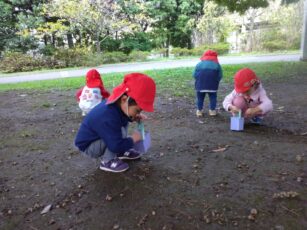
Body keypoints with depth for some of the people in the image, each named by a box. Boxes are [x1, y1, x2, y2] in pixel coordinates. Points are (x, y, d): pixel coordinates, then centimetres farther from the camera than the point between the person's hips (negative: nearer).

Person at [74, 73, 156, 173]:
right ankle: (107, 162, -9)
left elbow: (121, 117, 13)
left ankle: (121, 152, 9)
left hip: (99, 137, 9)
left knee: (124, 122, 3)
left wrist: (133, 117, -5)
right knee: (120, 132, -29)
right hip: (88, 146, -9)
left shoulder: (116, 103, -13)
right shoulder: (108, 118, -39)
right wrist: (133, 139, -21)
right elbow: (116, 145, -37)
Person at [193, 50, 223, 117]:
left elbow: (194, 75, 11)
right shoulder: (216, 64, 16)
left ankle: (199, 111, 16)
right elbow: (220, 75, 8)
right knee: (213, 97, 13)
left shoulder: (199, 63, 18)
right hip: (212, 85, -1)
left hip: (200, 84, 1)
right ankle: (212, 110, 17)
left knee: (200, 97, 13)